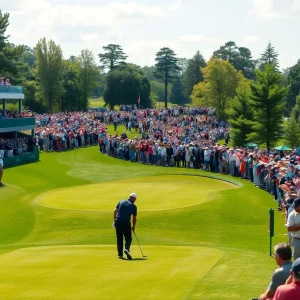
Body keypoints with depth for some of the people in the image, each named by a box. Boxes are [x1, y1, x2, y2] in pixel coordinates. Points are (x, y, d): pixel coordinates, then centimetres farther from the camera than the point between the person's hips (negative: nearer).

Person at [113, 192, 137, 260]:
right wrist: (133, 227, 24)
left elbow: (115, 211, 5)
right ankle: (127, 249, -18)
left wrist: (114, 220, 10)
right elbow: (134, 218, 10)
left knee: (119, 239, 12)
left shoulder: (121, 202, 11)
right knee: (128, 238, 9)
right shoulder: (133, 206, 5)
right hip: (126, 222, -3)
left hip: (118, 222, 3)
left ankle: (120, 254, 11)